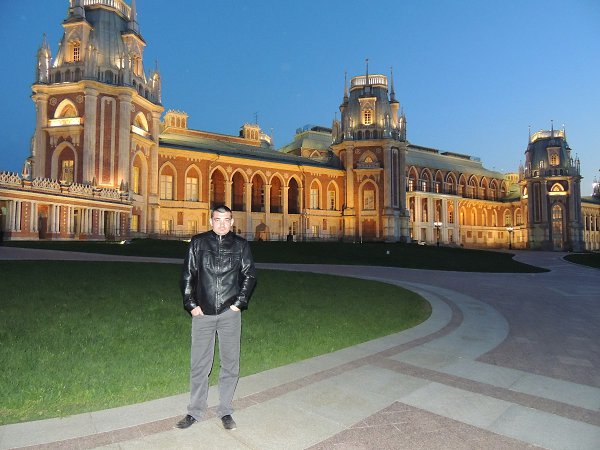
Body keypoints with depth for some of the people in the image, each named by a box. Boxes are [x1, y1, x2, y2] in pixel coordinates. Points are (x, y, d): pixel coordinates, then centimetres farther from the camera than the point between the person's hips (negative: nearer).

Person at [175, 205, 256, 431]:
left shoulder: (240, 245, 4)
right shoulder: (198, 242, 4)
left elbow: (250, 274, 6)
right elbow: (187, 275, 6)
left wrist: (239, 302, -2)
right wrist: (191, 304, -1)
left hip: (230, 312, 0)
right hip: (202, 311, 0)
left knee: (230, 363, 8)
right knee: (199, 363, 9)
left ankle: (225, 411, 24)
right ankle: (195, 411, 25)